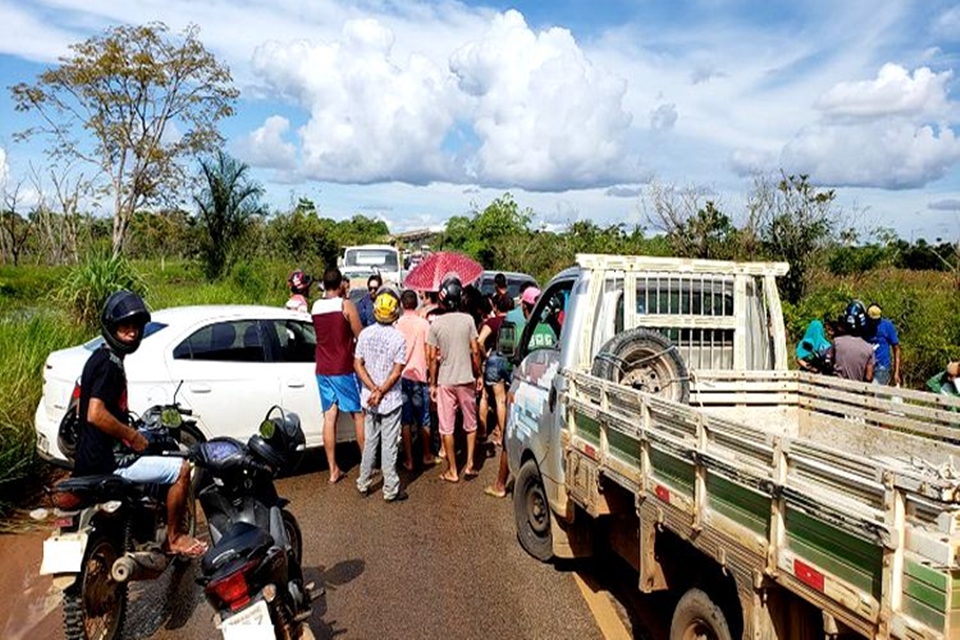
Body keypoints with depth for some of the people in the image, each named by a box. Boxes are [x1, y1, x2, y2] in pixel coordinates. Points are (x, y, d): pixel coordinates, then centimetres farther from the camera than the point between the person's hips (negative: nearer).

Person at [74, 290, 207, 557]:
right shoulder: (110, 364, -20)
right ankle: (174, 538, 1)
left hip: (91, 457, 11)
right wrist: (134, 437, -20)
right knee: (181, 469, -12)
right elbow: (96, 415, -30)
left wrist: (131, 432, 20)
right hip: (108, 460, -11)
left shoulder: (99, 358, 12)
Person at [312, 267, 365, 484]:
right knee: (358, 415, 8)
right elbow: (360, 336, -8)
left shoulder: (315, 307, 3)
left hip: (322, 370, 5)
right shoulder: (346, 305, -12)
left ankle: (333, 470, 10)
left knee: (329, 417, 6)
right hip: (344, 369, -5)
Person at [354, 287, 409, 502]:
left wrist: (373, 389, -8)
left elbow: (358, 364, -4)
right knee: (389, 444, 3)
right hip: (391, 399, -4)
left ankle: (363, 483, 27)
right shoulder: (398, 338, -14)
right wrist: (380, 392, -10)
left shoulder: (365, 334, -3)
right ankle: (391, 490, 11)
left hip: (369, 399, 4)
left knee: (370, 441, 17)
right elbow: (396, 372, -16)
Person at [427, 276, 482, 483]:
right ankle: (470, 465, 15)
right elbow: (475, 351, -5)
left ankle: (452, 470, 13)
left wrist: (432, 383, 4)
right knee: (471, 424, 16)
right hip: (466, 379, 1)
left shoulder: (436, 324, -6)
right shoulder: (468, 320, -6)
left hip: (445, 381, -1)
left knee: (446, 427, 8)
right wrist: (478, 374, 7)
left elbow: (431, 357, -5)